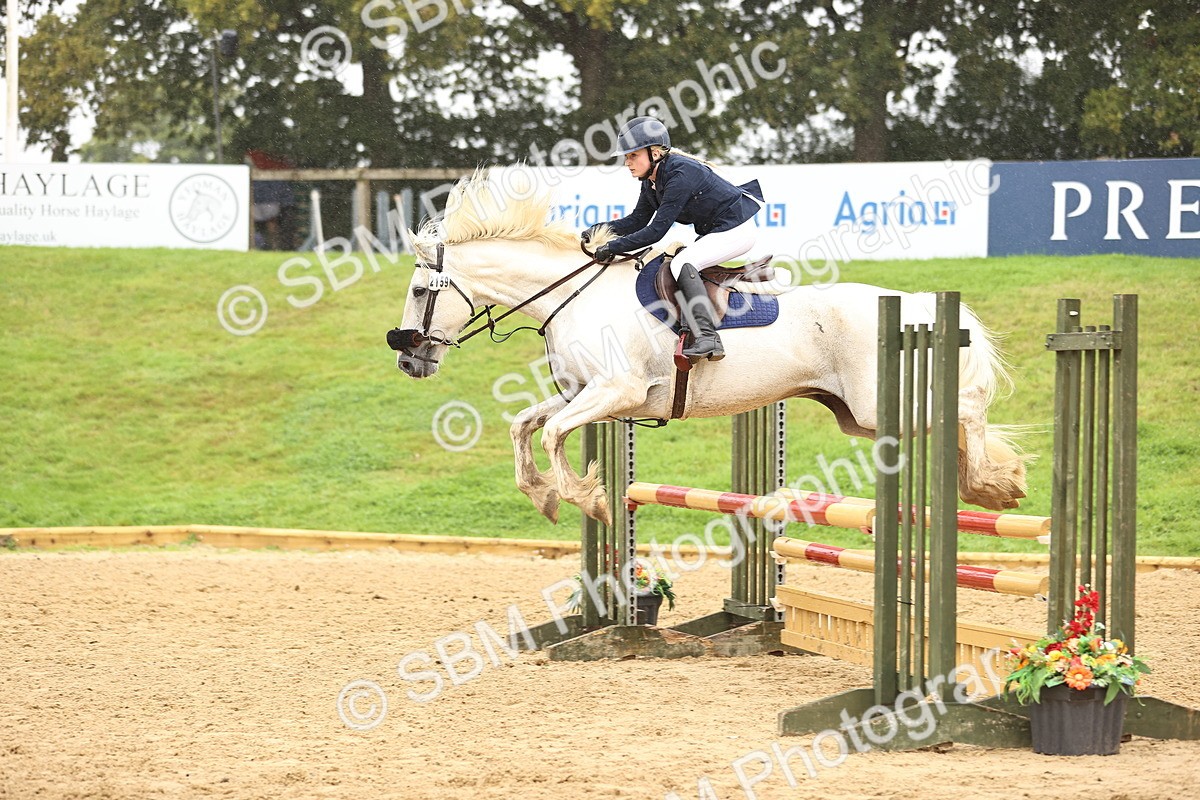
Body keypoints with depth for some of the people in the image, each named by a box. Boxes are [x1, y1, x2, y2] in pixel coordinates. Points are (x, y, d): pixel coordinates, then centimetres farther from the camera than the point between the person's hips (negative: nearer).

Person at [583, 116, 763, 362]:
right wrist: (597, 231, -3)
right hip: (714, 231, 11)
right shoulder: (652, 180, 3)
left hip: (737, 229, -11)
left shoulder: (680, 175, -26)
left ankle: (707, 338, -34)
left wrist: (613, 247, -24)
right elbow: (637, 221, 11)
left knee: (682, 264, -24)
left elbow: (656, 231, -27)